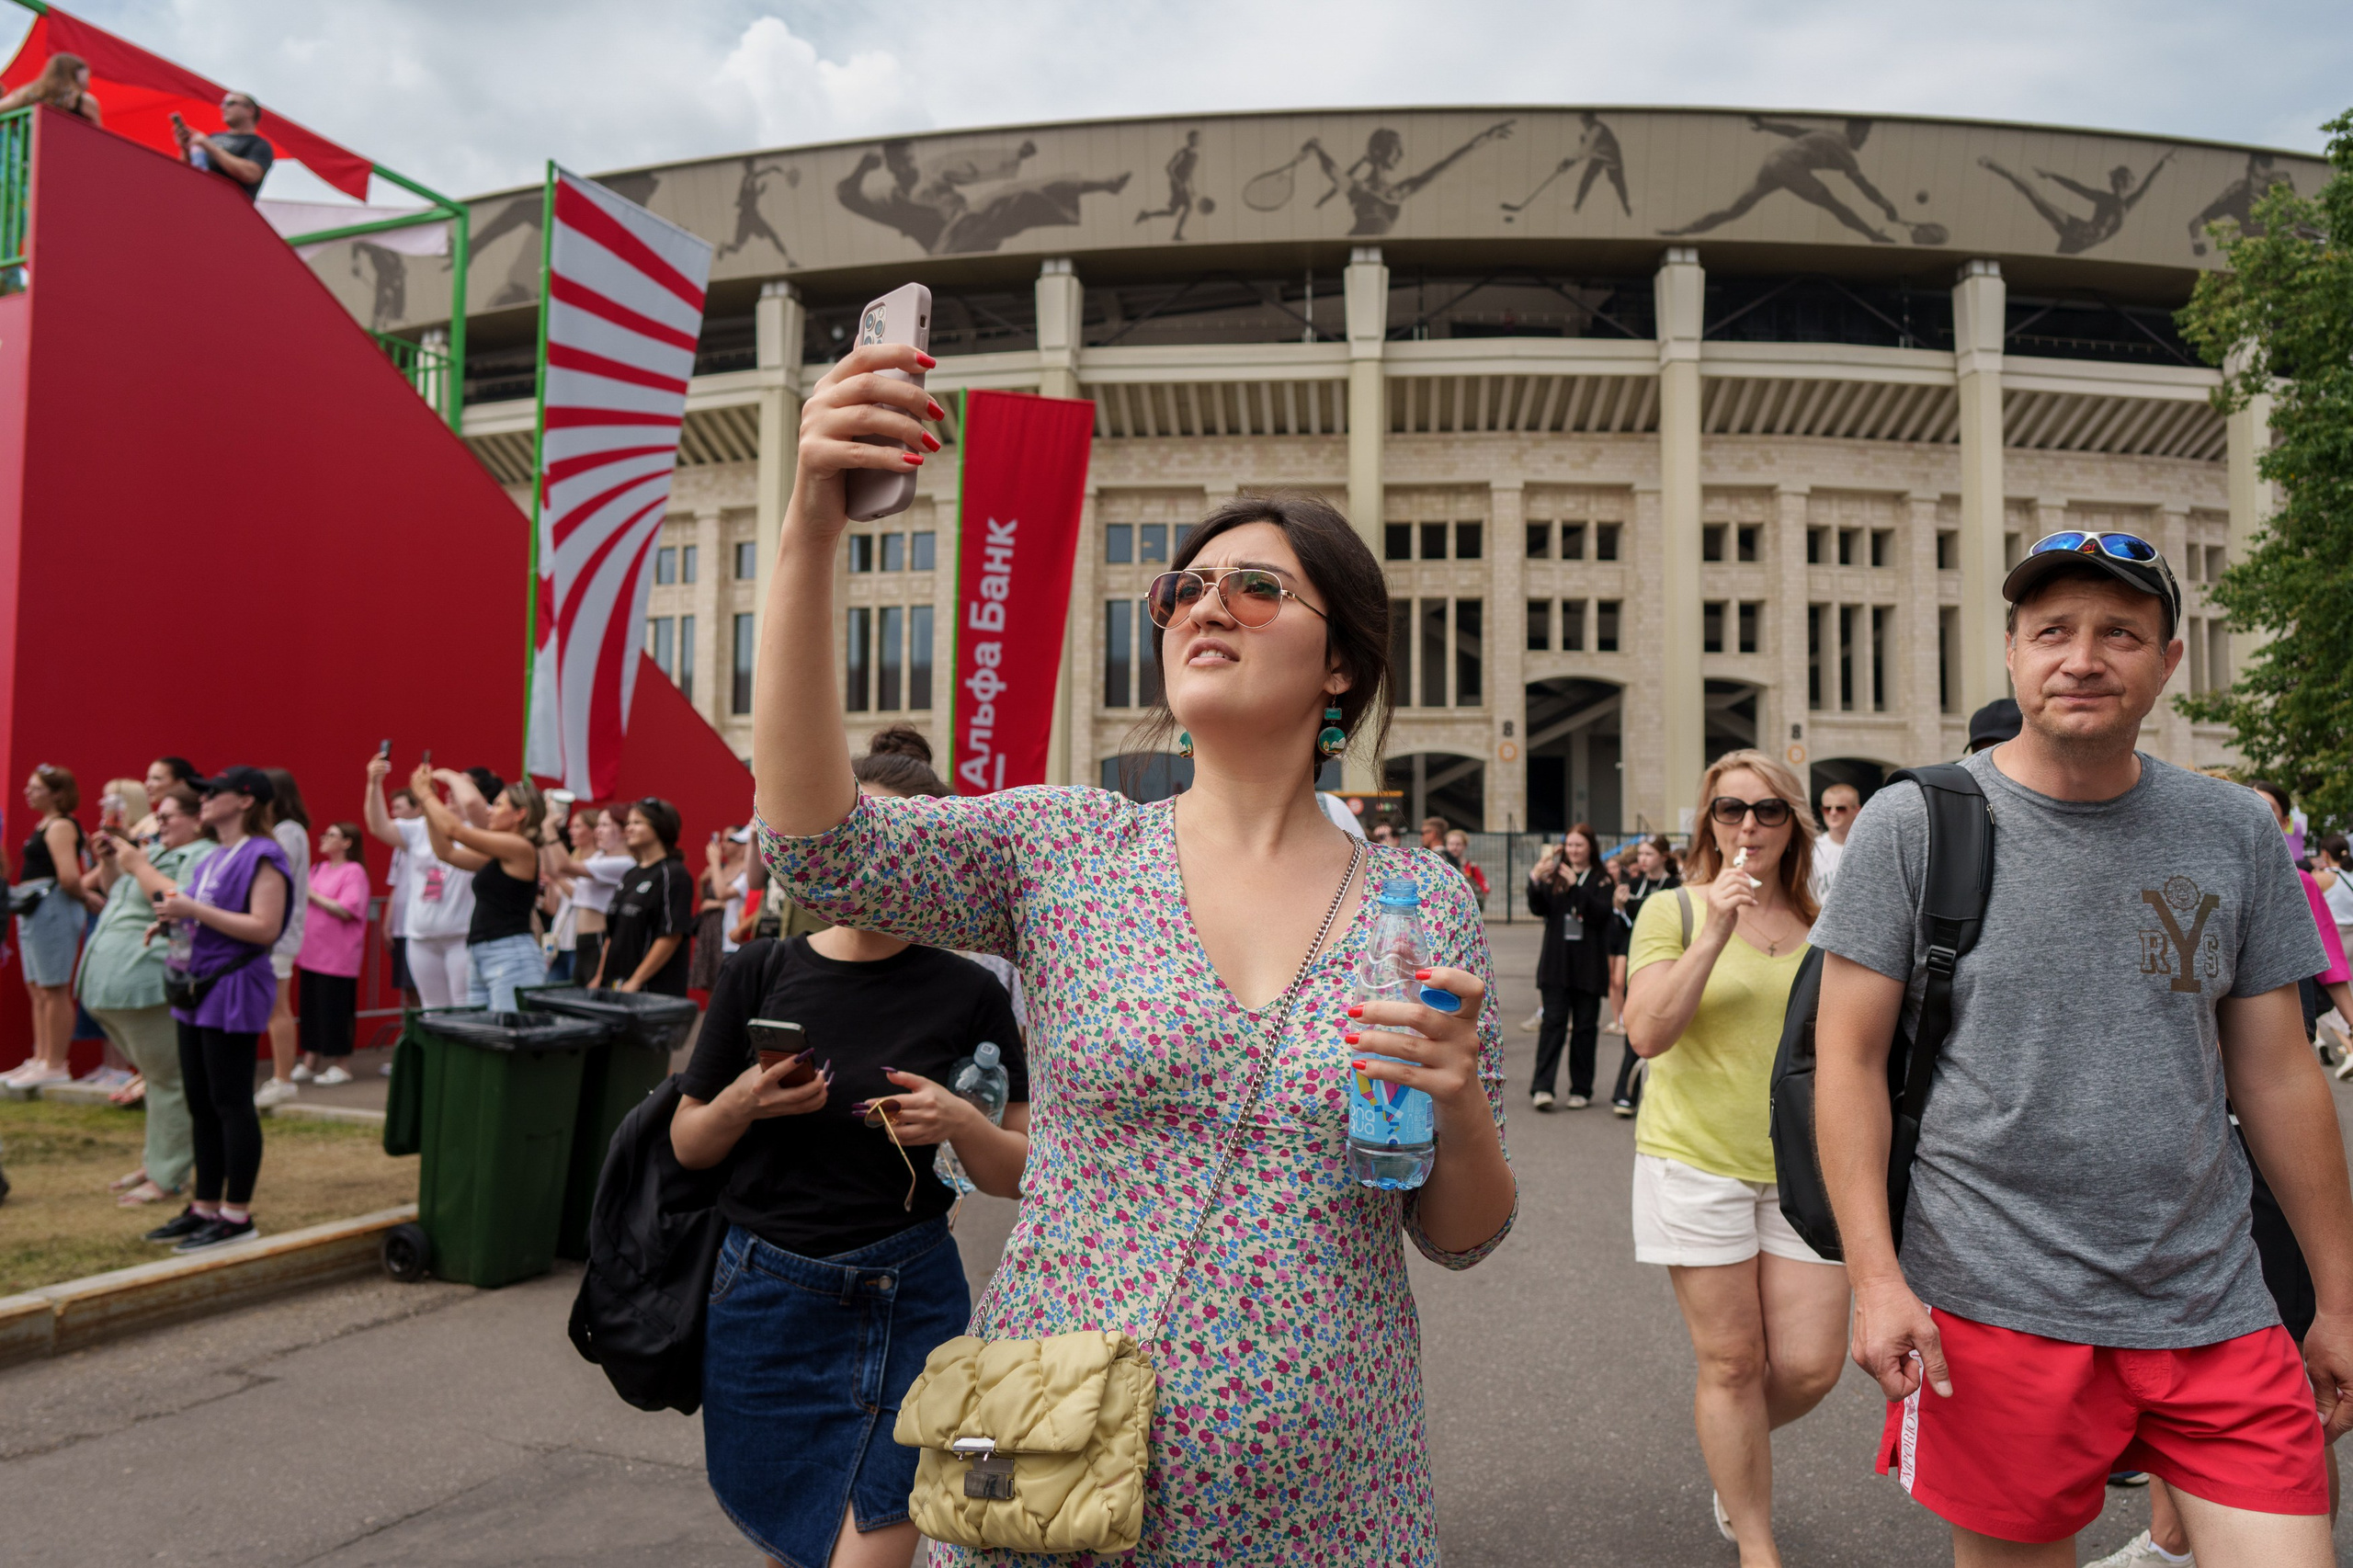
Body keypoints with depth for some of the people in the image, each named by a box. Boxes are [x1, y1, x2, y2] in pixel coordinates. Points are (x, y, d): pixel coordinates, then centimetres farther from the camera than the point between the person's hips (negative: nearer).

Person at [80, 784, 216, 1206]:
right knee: (156, 1076, 18)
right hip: (114, 985, 10)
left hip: (148, 986, -10)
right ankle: (153, 1161, 27)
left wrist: (137, 864, -16)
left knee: (167, 1079, -4)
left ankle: (166, 1177, 0)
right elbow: (114, 894, 32)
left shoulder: (205, 857, -10)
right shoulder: (156, 852, 20)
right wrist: (108, 859, 14)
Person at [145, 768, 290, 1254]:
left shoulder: (261, 857, -11)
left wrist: (194, 909, -21)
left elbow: (265, 928, -21)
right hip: (198, 988, 9)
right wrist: (173, 917, 7)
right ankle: (205, 1208, 21)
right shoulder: (211, 859, 17)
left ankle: (237, 1215, 3)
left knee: (230, 1103, -4)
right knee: (200, 1105, 13)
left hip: (233, 990, -9)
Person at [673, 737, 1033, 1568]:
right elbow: (688, 1144, 7)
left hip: (909, 1306, -2)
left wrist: (961, 1125, -18)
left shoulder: (968, 994, -5)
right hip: (765, 1299, 2)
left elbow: (1020, 1174, 1)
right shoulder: (758, 975, -2)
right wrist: (743, 1103, -13)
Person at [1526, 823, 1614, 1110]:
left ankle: (1581, 1090, 13)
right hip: (1556, 962, 0)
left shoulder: (1601, 881, 3)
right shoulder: (1553, 876, 8)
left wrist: (1575, 884, -20)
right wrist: (1536, 878, -18)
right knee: (1553, 1022, -7)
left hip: (1588, 965, 0)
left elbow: (1601, 914, -12)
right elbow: (1537, 909, -4)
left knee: (1585, 1027, 5)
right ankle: (1542, 1087, -11)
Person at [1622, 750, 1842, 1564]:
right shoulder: (1674, 909, -4)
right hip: (1697, 1160, -3)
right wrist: (1714, 933, -21)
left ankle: (1735, 1451, 37)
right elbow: (1646, 1034, -14)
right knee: (1732, 1363, 4)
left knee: (1810, 1366, 3)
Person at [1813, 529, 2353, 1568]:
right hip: (1994, 1308, -3)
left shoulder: (2237, 835, 5)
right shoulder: (1912, 824, -5)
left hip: (2217, 1315, 3)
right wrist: (1875, 1275, -13)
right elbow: (1850, 1059, -6)